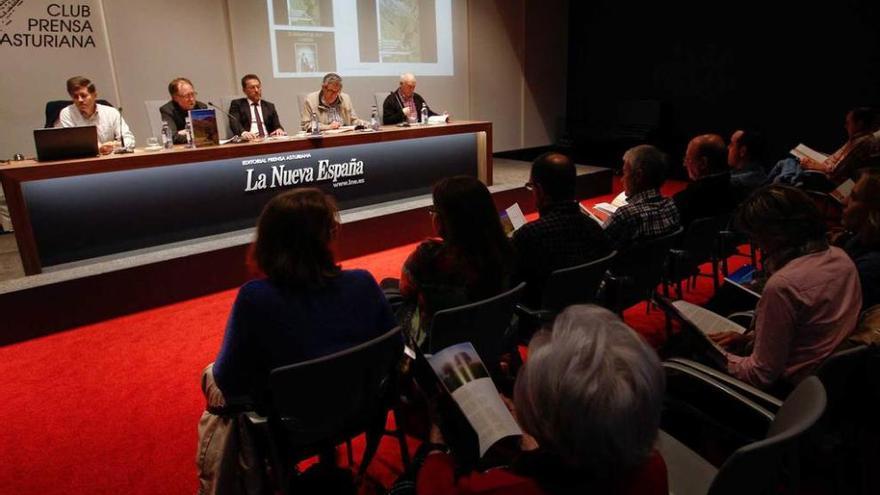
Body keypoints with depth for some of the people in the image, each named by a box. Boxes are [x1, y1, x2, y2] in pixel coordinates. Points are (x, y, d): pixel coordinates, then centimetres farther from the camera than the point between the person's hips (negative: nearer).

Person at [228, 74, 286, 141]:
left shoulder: (269, 106, 23)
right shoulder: (237, 104, 11)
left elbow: (276, 125, 13)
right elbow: (234, 123, -7)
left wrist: (279, 130, -13)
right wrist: (243, 133, -30)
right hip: (249, 141, -3)